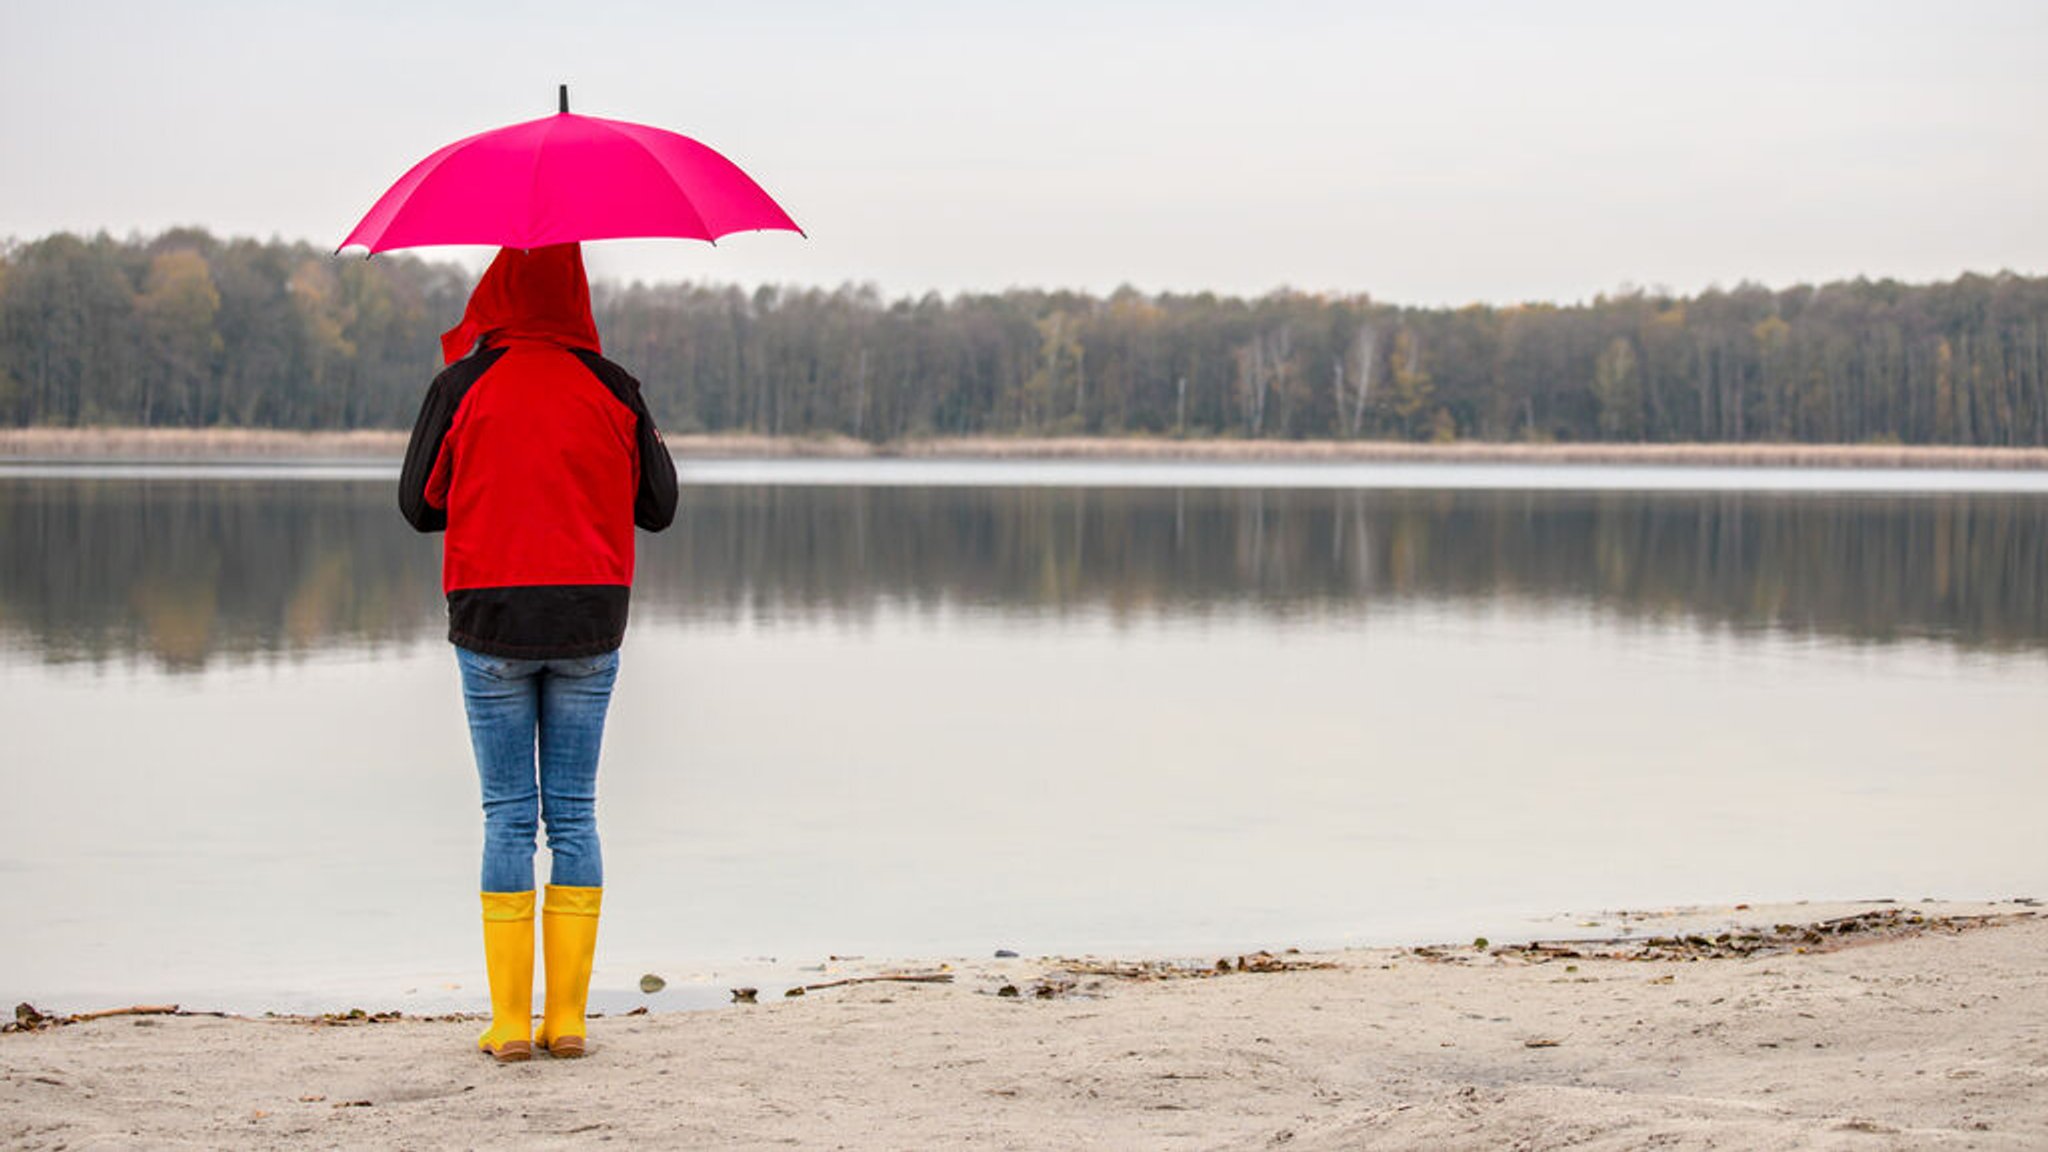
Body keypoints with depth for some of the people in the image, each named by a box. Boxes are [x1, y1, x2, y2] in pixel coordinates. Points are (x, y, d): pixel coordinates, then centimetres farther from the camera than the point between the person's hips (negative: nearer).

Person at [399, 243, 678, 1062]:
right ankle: (567, 1017, 5)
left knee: (507, 815, 3)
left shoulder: (465, 385, -5)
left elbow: (419, 503, 2)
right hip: (589, 621, 1)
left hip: (492, 618, -1)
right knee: (573, 812, 7)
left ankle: (510, 1023, 2)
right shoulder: (610, 390, 0)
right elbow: (658, 505, 7)